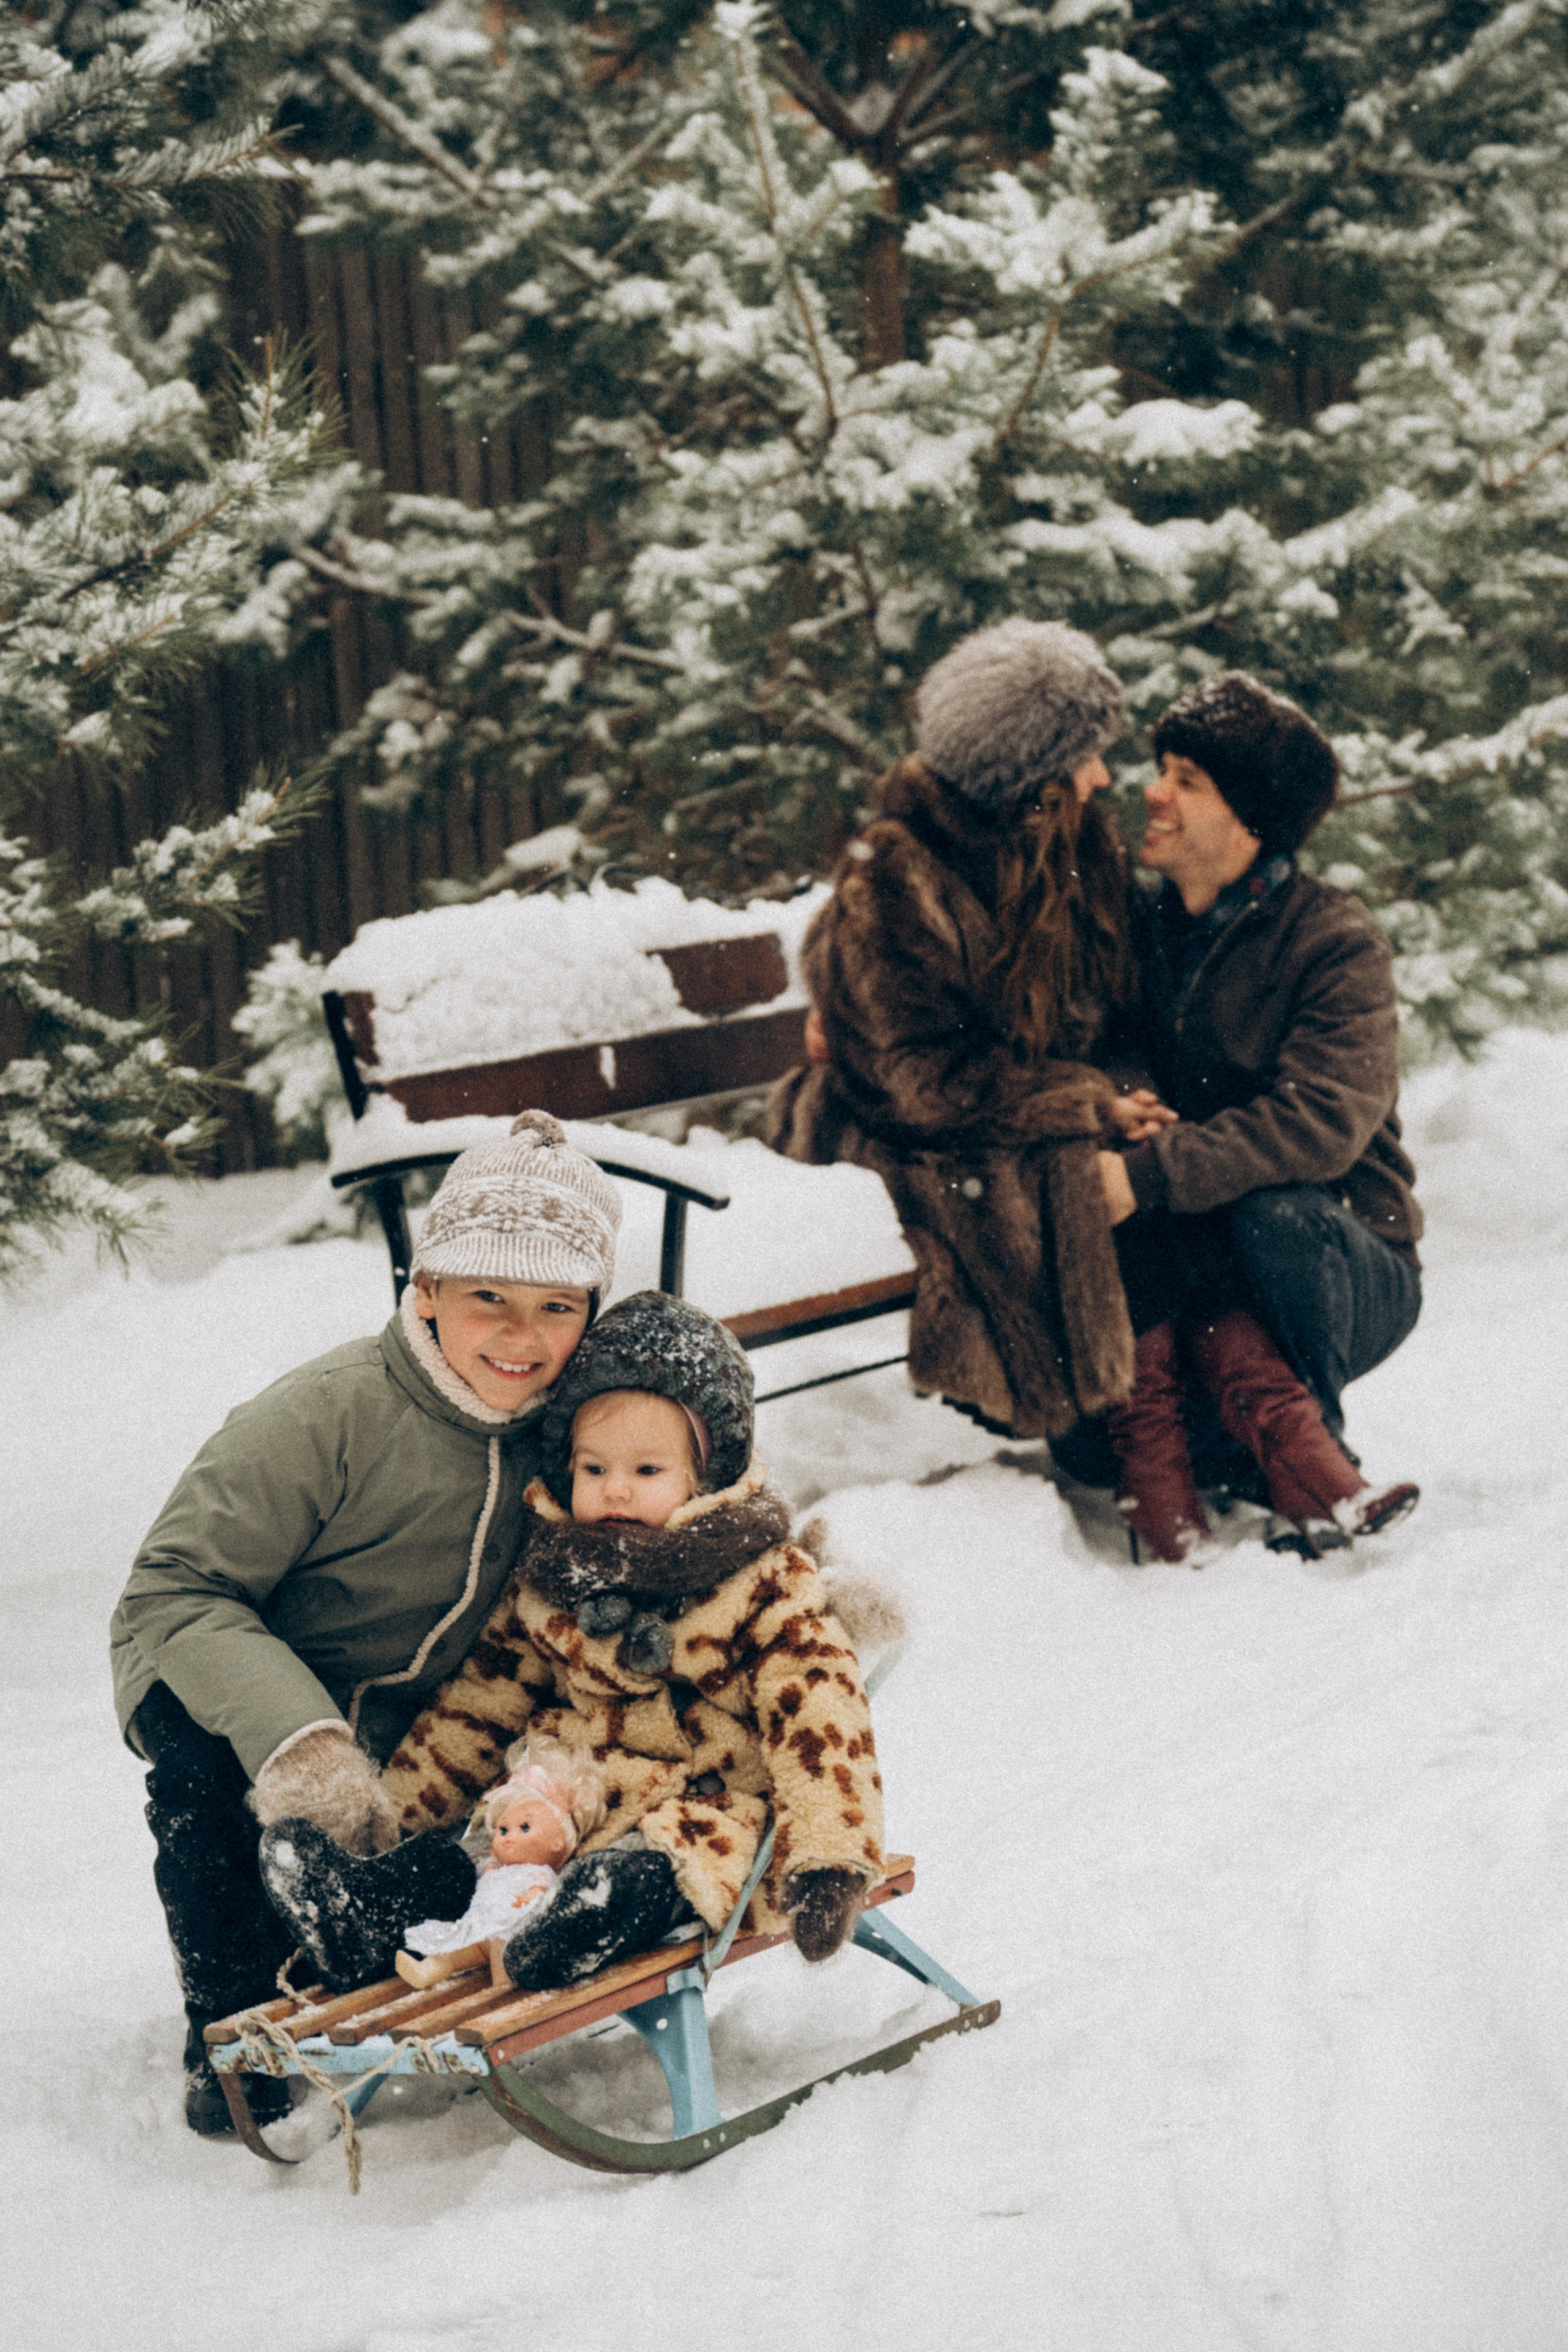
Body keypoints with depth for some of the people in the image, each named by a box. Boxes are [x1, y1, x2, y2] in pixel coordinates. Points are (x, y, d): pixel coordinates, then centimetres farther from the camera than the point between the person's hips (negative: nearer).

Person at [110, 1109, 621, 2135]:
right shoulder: (327, 1416, -28)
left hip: (416, 1735, 5)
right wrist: (296, 1736, -43)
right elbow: (175, 1594, -29)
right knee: (202, 1753, -36)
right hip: (244, 1692, -5)